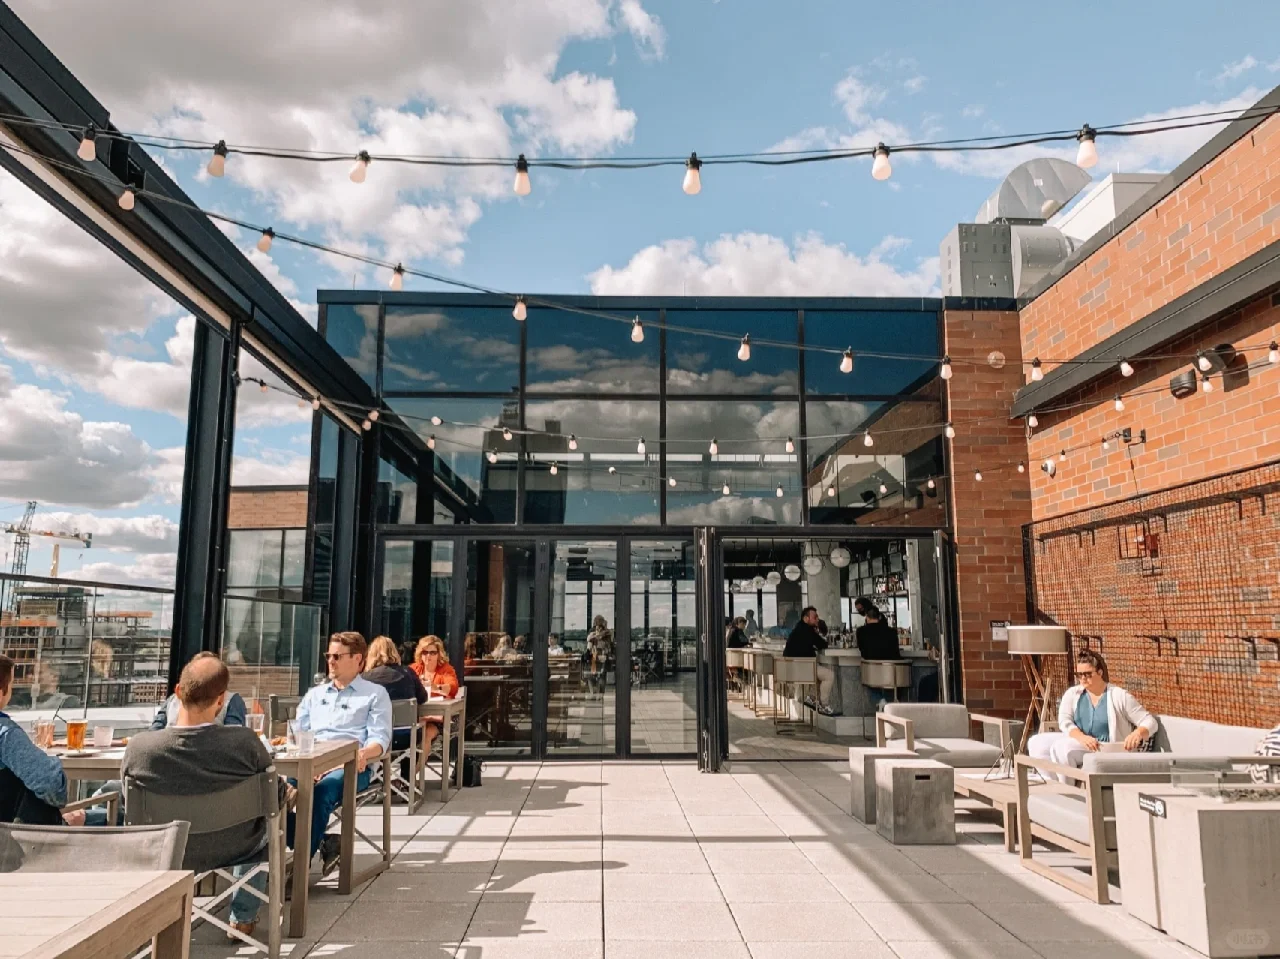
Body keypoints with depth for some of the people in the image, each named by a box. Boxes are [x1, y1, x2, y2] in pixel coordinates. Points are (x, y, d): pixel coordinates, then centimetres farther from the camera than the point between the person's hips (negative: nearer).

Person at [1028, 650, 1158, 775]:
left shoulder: (1119, 696, 0)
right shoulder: (1072, 694, 9)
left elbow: (1150, 722, -2)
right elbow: (1065, 721, -5)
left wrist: (1138, 733, -26)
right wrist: (1081, 737, -26)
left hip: (1103, 749, -5)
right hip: (1077, 741, 5)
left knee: (1061, 747, -31)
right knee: (1036, 743, -18)